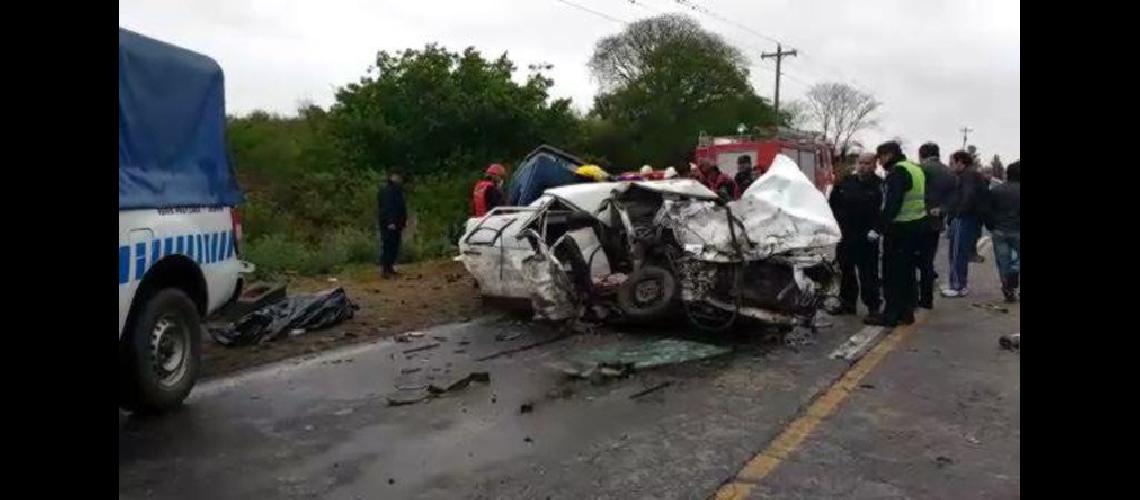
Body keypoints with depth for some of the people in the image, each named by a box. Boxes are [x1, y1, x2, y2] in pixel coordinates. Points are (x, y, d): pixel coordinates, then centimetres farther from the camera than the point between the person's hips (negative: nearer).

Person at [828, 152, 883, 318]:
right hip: (845, 235, 6)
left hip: (866, 238, -5)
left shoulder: (879, 185, -7)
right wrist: (837, 222, 9)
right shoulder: (846, 182, 8)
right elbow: (833, 203, 17)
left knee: (868, 273, -3)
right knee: (846, 271, 14)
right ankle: (847, 302, 26)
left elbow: (883, 211, -14)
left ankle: (873, 306, 5)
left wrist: (875, 229, -21)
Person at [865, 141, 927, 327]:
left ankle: (890, 315, -2)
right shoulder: (916, 169, 17)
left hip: (900, 228, -10)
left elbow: (892, 204, -23)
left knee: (892, 273, -4)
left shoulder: (898, 171, -14)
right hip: (917, 224, 10)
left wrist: (879, 227, -21)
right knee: (908, 271, 14)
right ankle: (906, 312, 21)